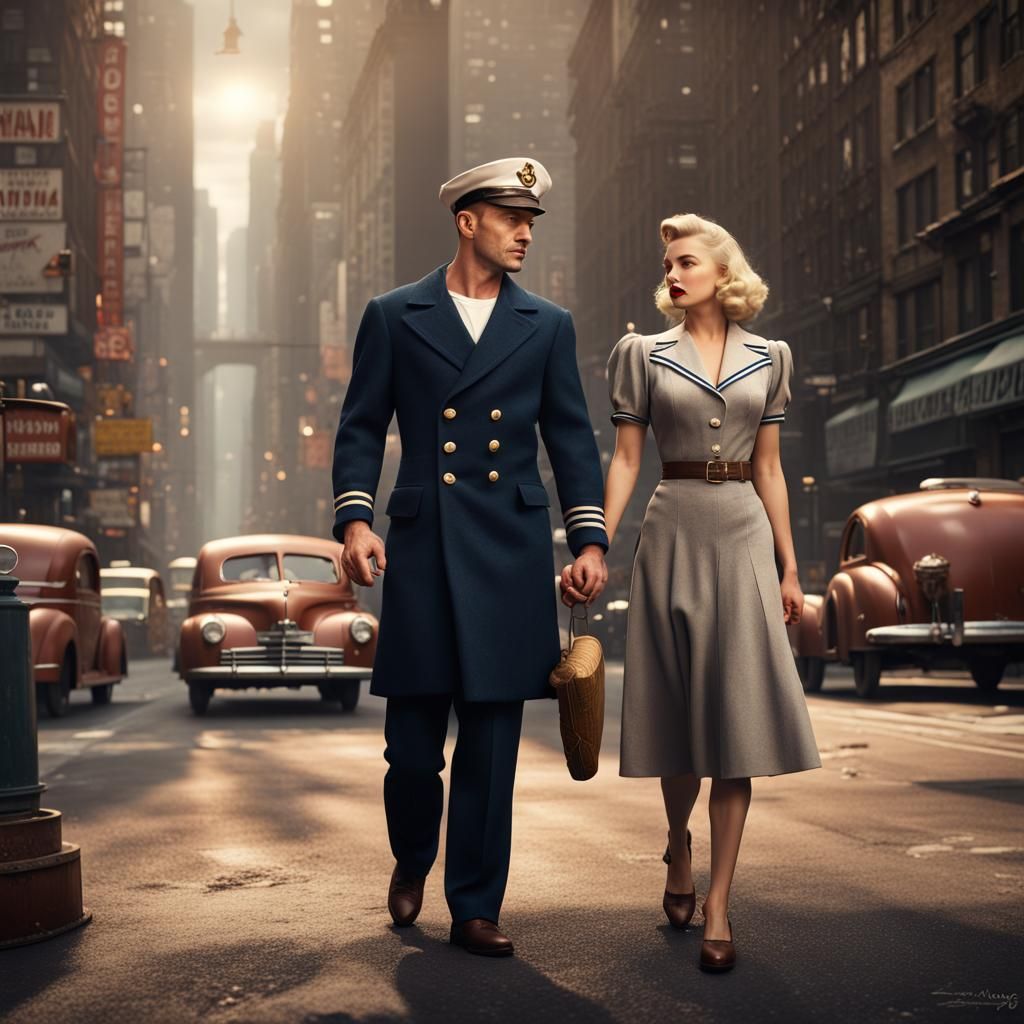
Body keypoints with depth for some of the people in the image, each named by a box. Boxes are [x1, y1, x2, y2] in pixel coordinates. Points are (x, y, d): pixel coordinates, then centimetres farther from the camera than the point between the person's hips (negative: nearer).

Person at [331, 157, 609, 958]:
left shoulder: (547, 327, 11)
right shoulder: (394, 317, 8)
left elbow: (571, 437, 10)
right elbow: (362, 428, 7)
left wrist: (590, 538, 1)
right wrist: (355, 517, -7)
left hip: (511, 551, 1)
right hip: (421, 546, -1)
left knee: (491, 741, 1)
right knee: (413, 735, 2)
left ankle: (475, 908, 11)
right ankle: (412, 862, 31)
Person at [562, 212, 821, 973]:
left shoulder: (768, 358, 9)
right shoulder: (644, 355, 4)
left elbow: (768, 469, 10)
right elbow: (625, 462, 2)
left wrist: (789, 568, 7)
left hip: (744, 538, 1)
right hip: (674, 533, -1)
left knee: (737, 710, -5)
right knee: (678, 705, 4)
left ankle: (718, 904, -4)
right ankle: (679, 844, 33)